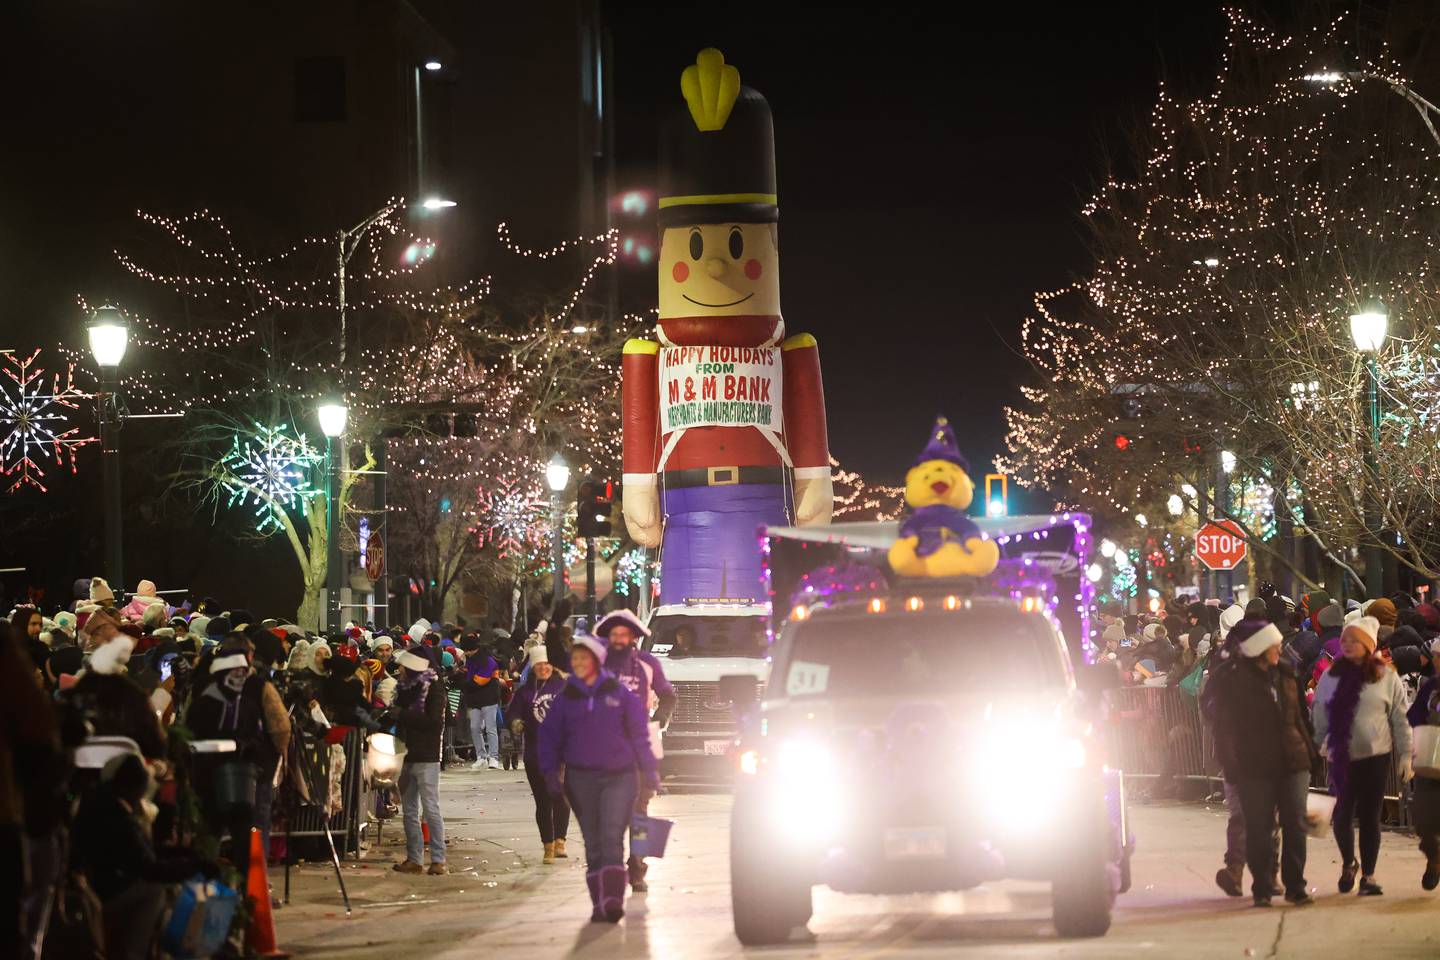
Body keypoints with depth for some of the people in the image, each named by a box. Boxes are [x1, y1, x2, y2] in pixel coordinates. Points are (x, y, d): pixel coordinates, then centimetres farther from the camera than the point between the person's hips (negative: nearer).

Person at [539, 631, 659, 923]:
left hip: (619, 776, -3)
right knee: (593, 842, 5)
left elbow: (638, 734, 4)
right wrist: (551, 771, 0)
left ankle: (613, 899, -17)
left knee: (612, 838, -14)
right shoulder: (565, 698, 9)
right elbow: (550, 736, 12)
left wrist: (649, 771, 1)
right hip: (581, 778, 3)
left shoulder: (619, 694, 2)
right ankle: (599, 903, 9)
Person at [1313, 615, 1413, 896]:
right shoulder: (1331, 676, 5)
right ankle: (1348, 863, 27)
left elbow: (1400, 720, 2)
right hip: (1341, 757, 1)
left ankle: (1368, 876, 12)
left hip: (1375, 756, -1)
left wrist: (1406, 756, 0)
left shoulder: (1387, 677, -1)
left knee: (1370, 817, 2)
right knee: (1342, 815, 1)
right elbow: (1319, 717, 10)